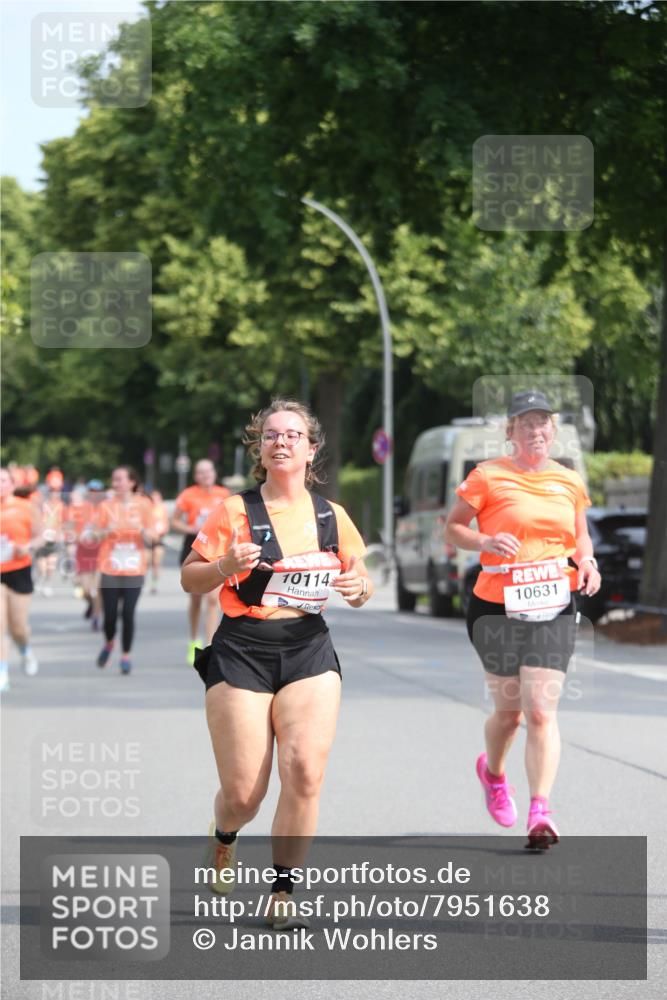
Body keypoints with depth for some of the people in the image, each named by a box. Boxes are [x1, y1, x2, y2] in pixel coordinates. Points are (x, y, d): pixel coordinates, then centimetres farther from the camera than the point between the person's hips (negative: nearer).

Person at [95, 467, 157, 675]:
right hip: (110, 570, 1)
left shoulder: (143, 505, 2)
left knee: (128, 614, -8)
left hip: (134, 570, -1)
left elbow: (149, 539, 3)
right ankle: (109, 643, 30)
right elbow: (95, 536, 4)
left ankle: (126, 656, 7)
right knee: (110, 615, -1)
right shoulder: (106, 506, 3)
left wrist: (142, 530, -18)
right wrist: (107, 530, -16)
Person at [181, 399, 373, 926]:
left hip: (308, 650, 2)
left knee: (305, 771, -16)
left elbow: (361, 582, 18)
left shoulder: (332, 515, 9)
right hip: (241, 651, -2)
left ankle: (283, 892, -1)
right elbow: (189, 578, 2)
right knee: (243, 792, -3)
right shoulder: (235, 511, -1)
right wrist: (226, 566, -18)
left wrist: (358, 587, -6)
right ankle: (225, 836, 35)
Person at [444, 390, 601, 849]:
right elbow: (453, 528, 2)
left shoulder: (570, 481, 9)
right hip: (497, 607, -2)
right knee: (509, 709, 8)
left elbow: (580, 535, 23)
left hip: (554, 609, 2)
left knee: (541, 710, -10)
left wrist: (587, 561, 1)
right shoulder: (488, 476, -2)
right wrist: (485, 542, -17)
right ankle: (493, 772, 41)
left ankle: (540, 813, -11)